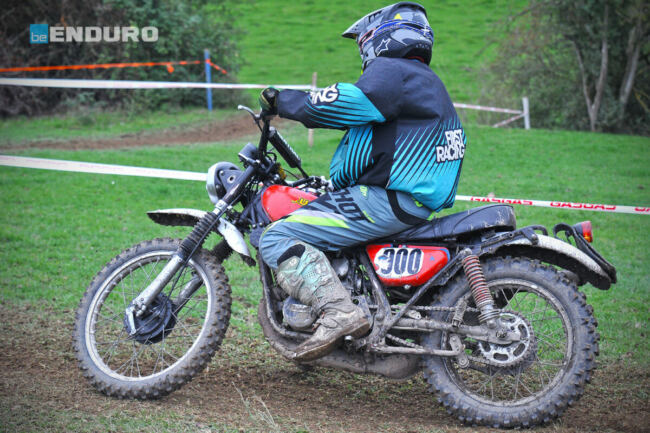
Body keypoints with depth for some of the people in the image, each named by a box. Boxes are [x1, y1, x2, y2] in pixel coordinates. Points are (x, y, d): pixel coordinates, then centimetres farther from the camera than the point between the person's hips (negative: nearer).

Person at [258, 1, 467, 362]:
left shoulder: (394, 72, -9)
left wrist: (281, 100, -4)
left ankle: (338, 312, -33)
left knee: (277, 238, -16)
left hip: (384, 202, -11)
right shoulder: (426, 82, 24)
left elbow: (333, 107, -20)